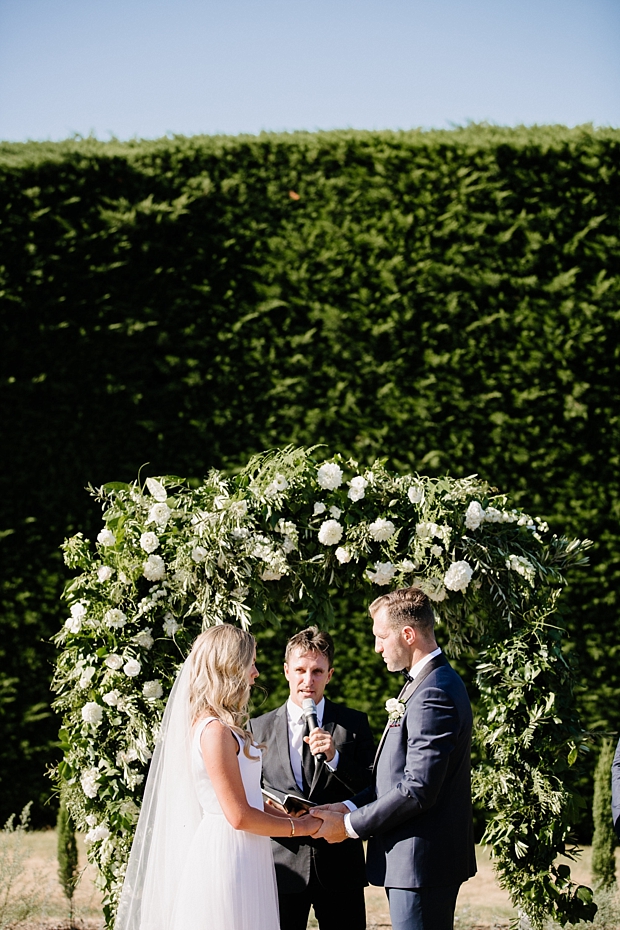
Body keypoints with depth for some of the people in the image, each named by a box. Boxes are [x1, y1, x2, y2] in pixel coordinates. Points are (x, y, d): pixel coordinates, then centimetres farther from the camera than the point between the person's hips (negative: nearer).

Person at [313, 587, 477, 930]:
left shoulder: (434, 695, -19)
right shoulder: (424, 683, 16)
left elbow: (418, 789, -23)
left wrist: (349, 825, -14)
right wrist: (350, 807, 7)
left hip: (422, 862, -10)